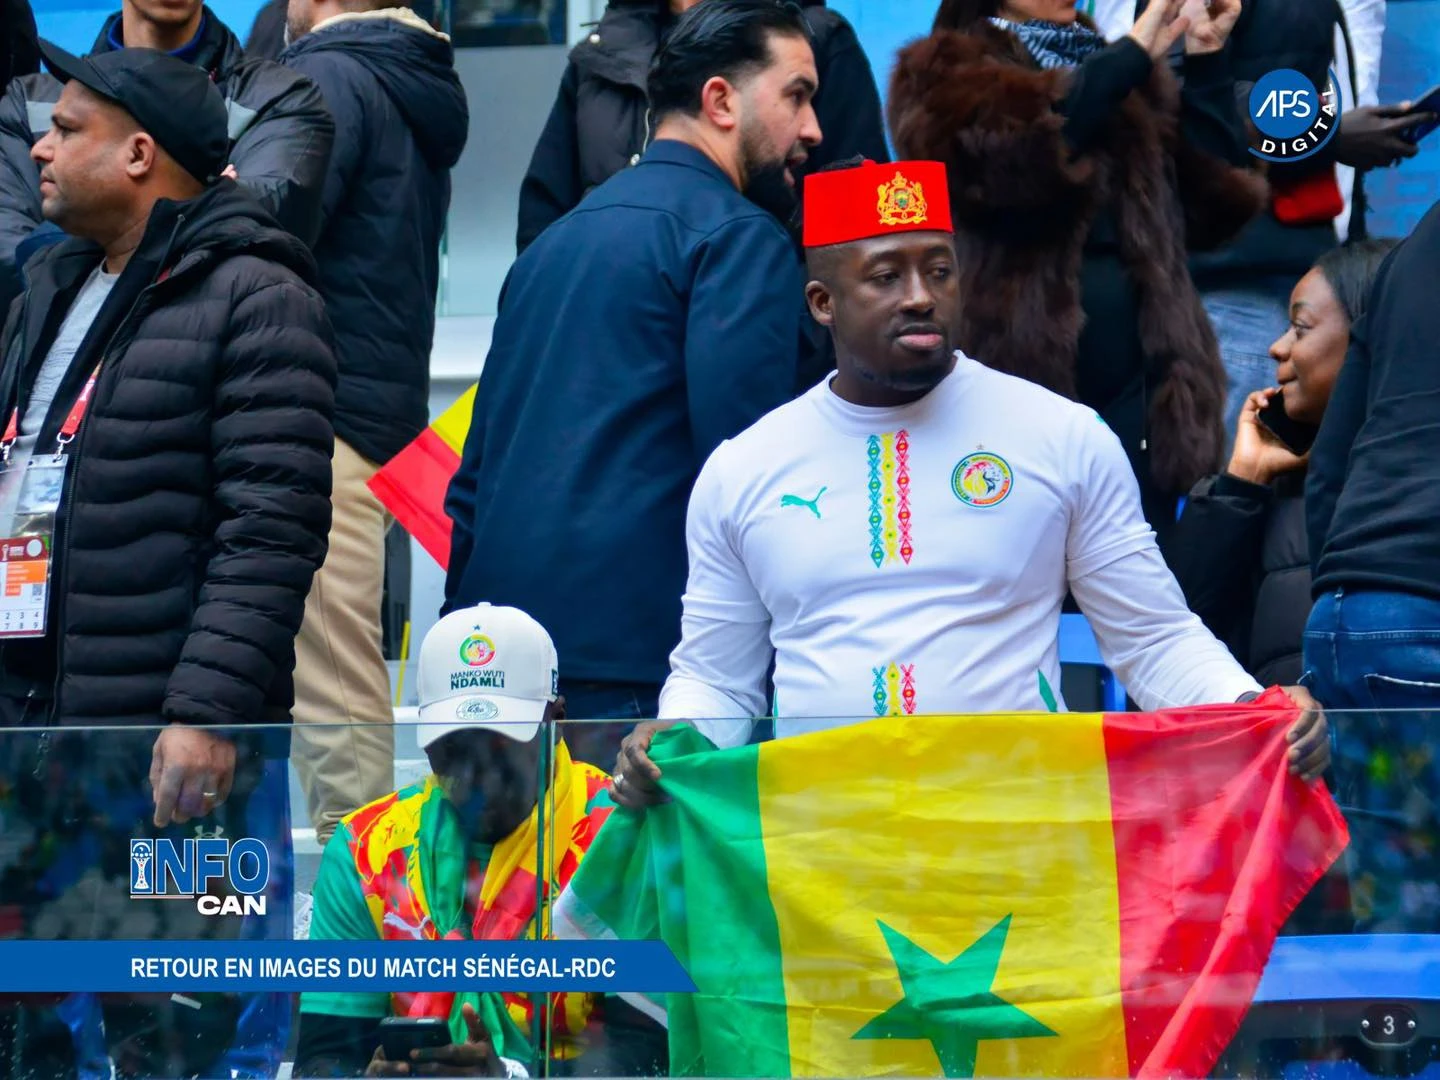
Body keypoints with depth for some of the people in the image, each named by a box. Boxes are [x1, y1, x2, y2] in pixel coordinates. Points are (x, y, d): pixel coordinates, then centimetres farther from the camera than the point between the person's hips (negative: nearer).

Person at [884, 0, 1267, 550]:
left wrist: (1206, 61, 4)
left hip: (1134, 393, 5)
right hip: (1020, 387, -5)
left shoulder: (1120, 76, 20)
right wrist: (1131, 56, -13)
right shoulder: (948, 73, 5)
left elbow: (1215, 207, 10)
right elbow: (1011, 157, -17)